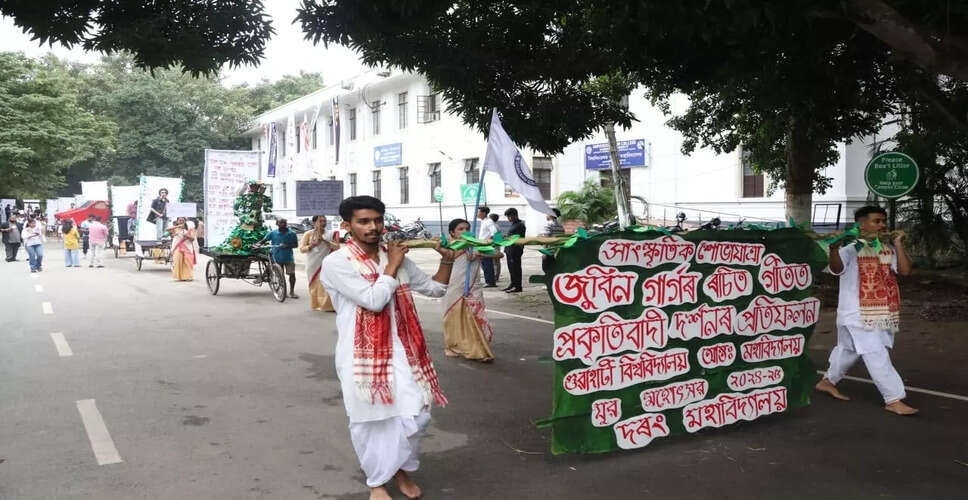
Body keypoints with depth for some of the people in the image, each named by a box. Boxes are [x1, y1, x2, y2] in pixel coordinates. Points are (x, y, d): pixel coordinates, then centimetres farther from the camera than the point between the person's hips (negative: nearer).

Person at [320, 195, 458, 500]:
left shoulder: (396, 258, 7)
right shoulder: (336, 263, -10)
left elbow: (434, 289, 15)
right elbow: (374, 300, -20)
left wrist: (447, 259, 0)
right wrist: (392, 265, -10)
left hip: (400, 350, 4)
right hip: (362, 354, -4)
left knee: (415, 415, 5)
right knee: (370, 420, 7)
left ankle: (402, 469, 32)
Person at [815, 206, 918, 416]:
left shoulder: (888, 250, 7)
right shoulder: (851, 249, -13)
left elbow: (905, 270, -5)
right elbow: (837, 268, -31)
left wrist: (898, 244, -5)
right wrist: (834, 248, -50)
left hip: (880, 312, 7)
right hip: (857, 314, -7)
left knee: (849, 350, 20)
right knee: (877, 356, -9)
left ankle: (828, 381, 37)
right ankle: (894, 400, -3)